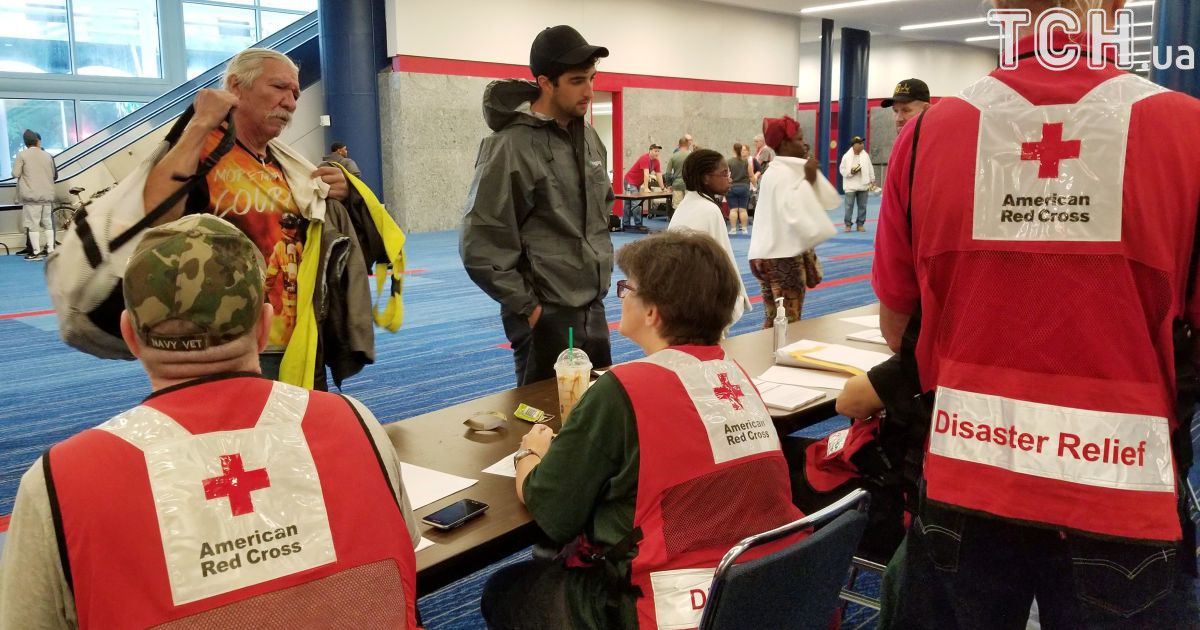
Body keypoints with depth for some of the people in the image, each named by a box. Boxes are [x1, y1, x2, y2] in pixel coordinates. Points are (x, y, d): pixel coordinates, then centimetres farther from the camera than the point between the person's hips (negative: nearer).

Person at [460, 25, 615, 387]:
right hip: (546, 317, -7)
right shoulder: (510, 147, -17)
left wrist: (601, 262, 14)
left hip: (593, 309, 7)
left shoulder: (589, 138, 7)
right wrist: (526, 308, -14)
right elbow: (480, 246, -18)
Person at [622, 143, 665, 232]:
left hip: (638, 183, 9)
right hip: (630, 181, -9)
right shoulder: (645, 158, -24)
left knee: (628, 203, 12)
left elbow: (659, 175, 4)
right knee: (636, 203, -14)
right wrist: (646, 188, -39)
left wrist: (663, 188, 1)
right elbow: (646, 174, -32)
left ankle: (626, 224, 15)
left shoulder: (656, 162, 2)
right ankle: (638, 224, -15)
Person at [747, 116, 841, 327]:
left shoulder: (788, 170, 14)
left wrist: (810, 177, 5)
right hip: (781, 258, -10)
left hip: (789, 254, 10)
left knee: (789, 320, 16)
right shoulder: (779, 174, -16)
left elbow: (826, 202, 18)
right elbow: (796, 212, -27)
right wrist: (809, 179, -20)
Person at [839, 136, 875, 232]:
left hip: (863, 185, 3)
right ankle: (848, 224, 5)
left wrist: (872, 181, 8)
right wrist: (850, 172, -17)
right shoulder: (846, 156, -3)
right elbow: (842, 169, -1)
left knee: (862, 206, 6)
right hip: (851, 186, -3)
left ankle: (860, 224, 15)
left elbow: (870, 168, 9)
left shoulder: (866, 156, 6)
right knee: (849, 205, -3)